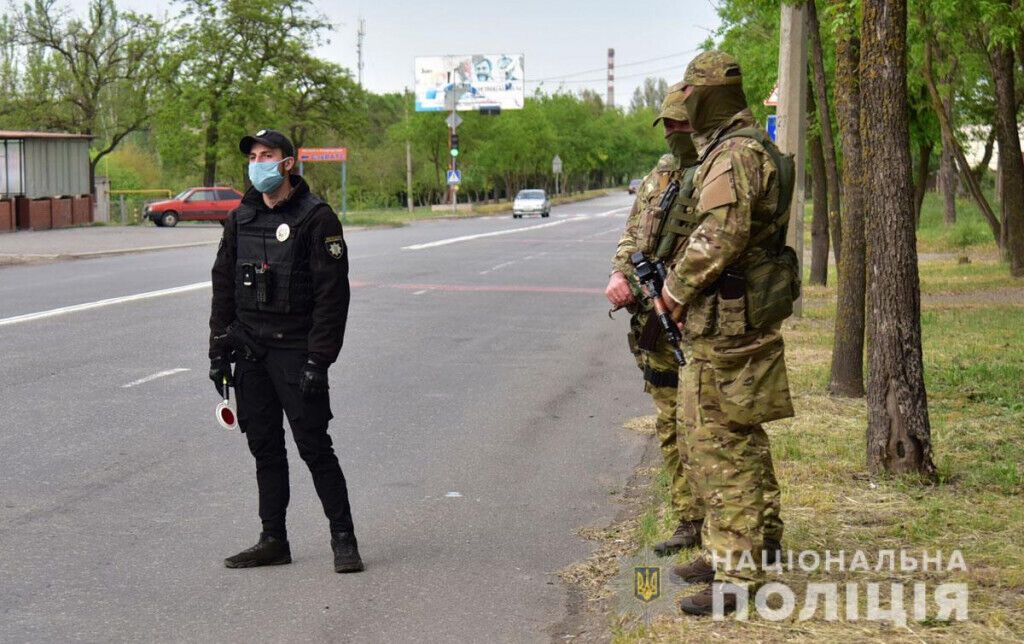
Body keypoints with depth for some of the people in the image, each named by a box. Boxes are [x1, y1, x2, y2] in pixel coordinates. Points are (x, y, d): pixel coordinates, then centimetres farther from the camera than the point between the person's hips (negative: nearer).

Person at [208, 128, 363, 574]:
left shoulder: (316, 218, -8)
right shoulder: (241, 218, 10)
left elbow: (333, 294, -11)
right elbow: (223, 285, 15)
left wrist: (318, 360, -16)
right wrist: (219, 349, 8)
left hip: (295, 350, -6)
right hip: (249, 352, 6)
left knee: (314, 447, -5)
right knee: (265, 448, 10)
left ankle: (343, 540, 5)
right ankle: (274, 540, 18)